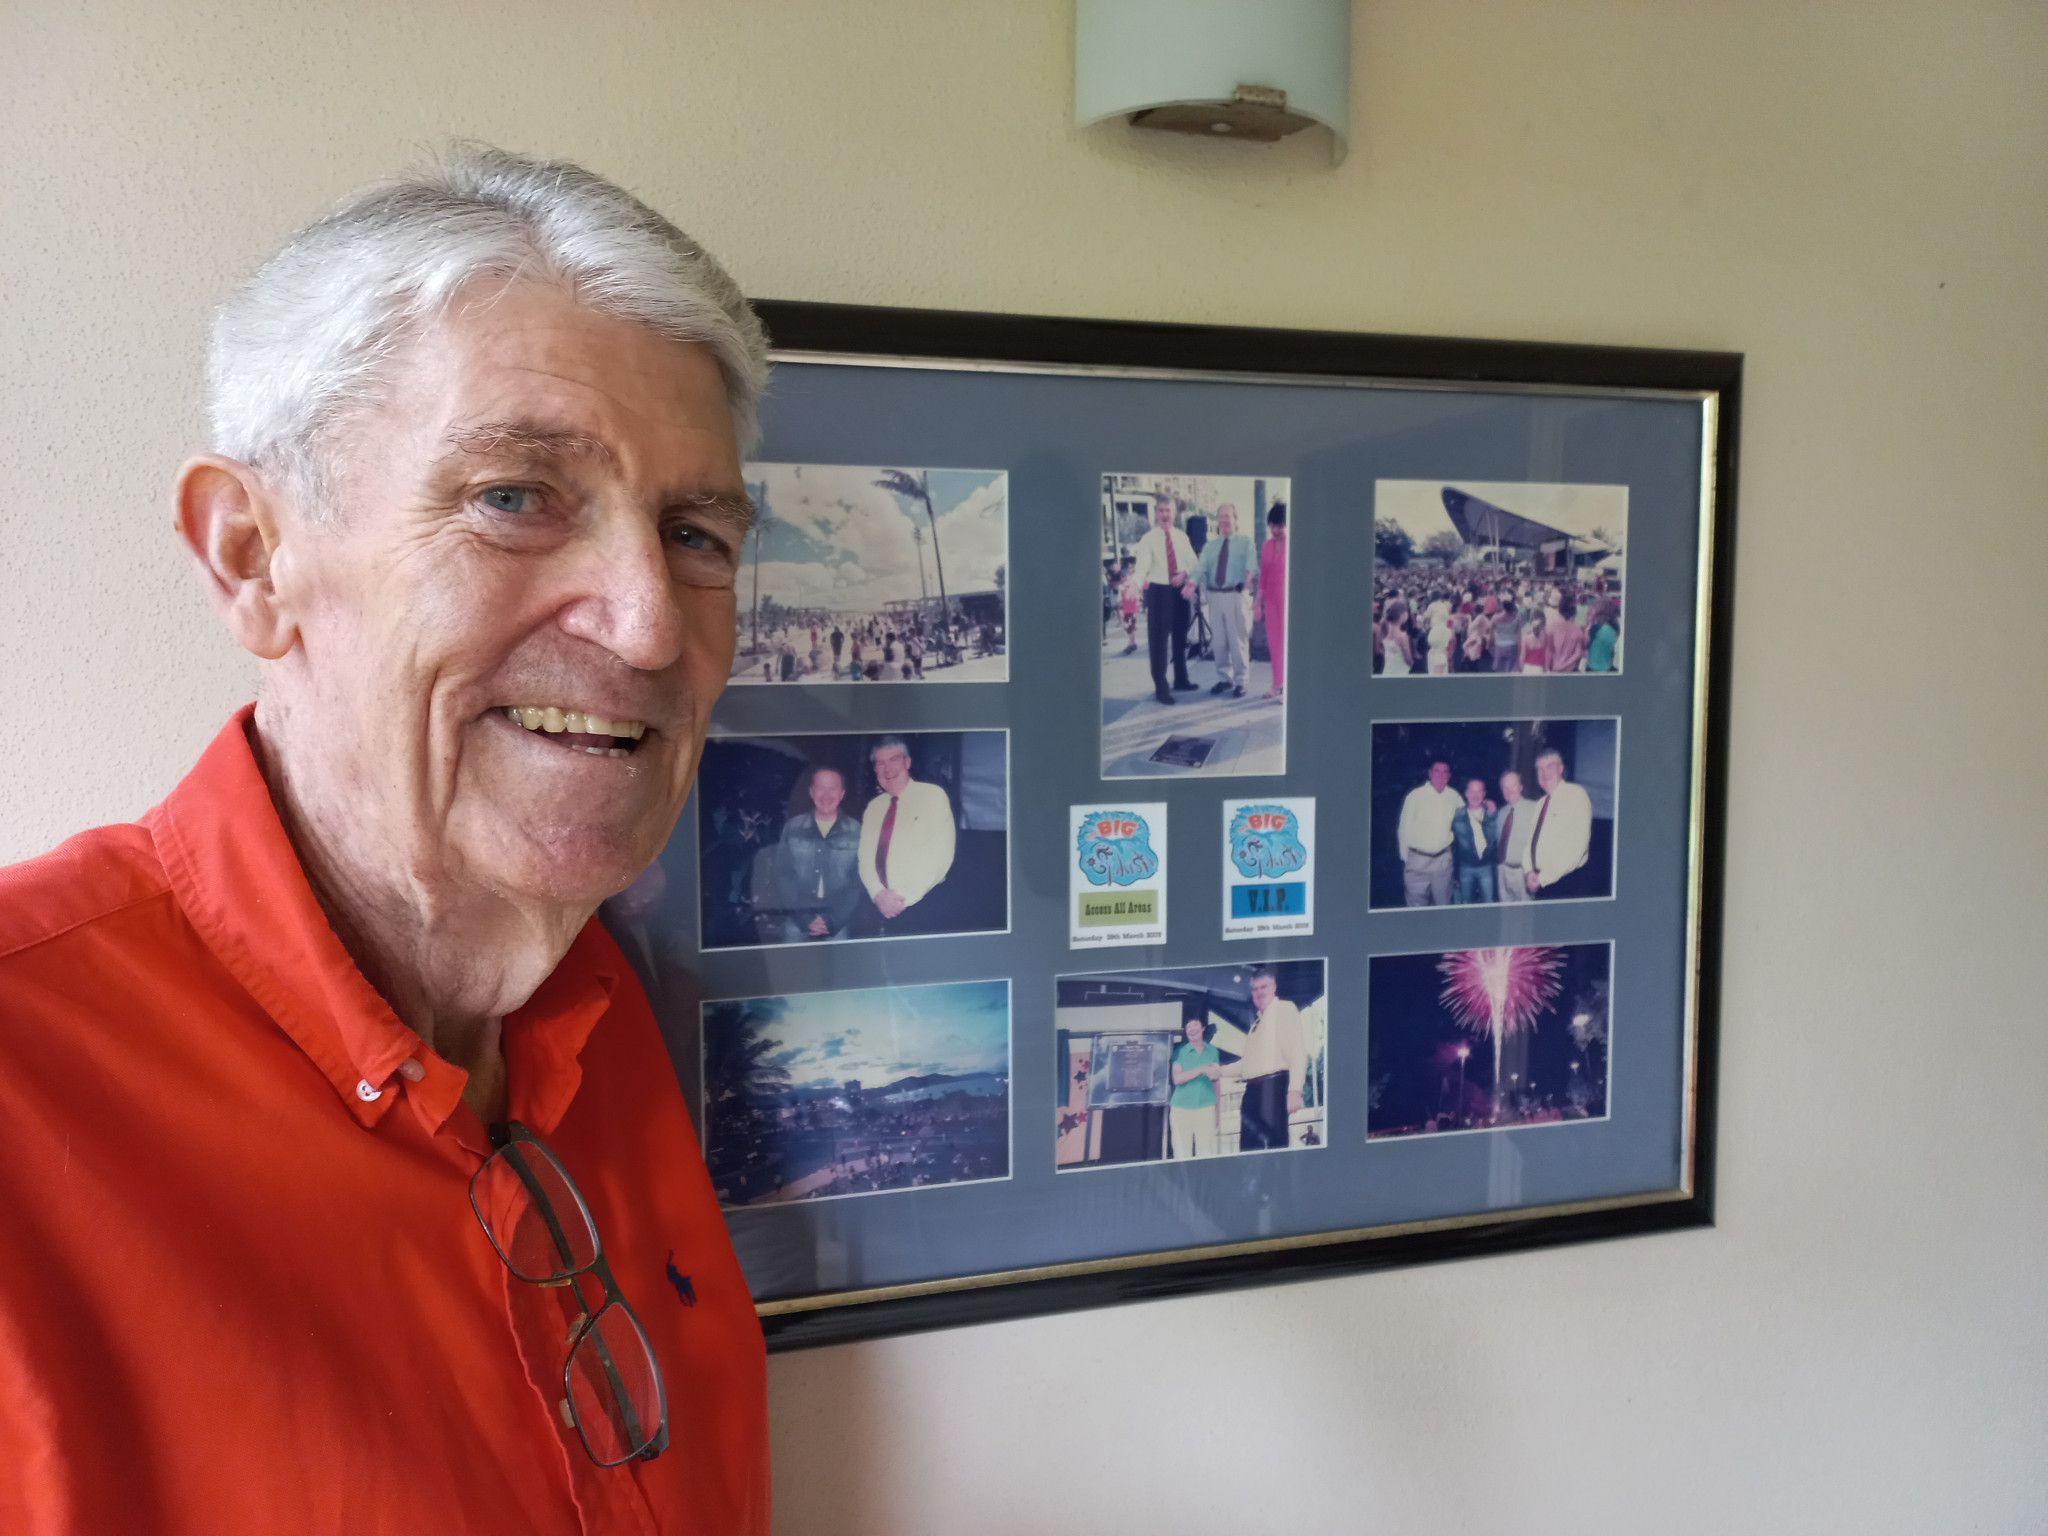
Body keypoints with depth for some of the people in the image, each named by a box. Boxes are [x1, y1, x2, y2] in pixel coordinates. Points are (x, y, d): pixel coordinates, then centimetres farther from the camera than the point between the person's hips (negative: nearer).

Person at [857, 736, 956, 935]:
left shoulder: (933, 795, -2)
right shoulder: (873, 808, 15)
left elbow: (941, 854, -11)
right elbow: (865, 857, 9)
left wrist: (903, 898, -14)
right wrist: (878, 894, -11)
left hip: (921, 909, -4)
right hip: (882, 909, 4)